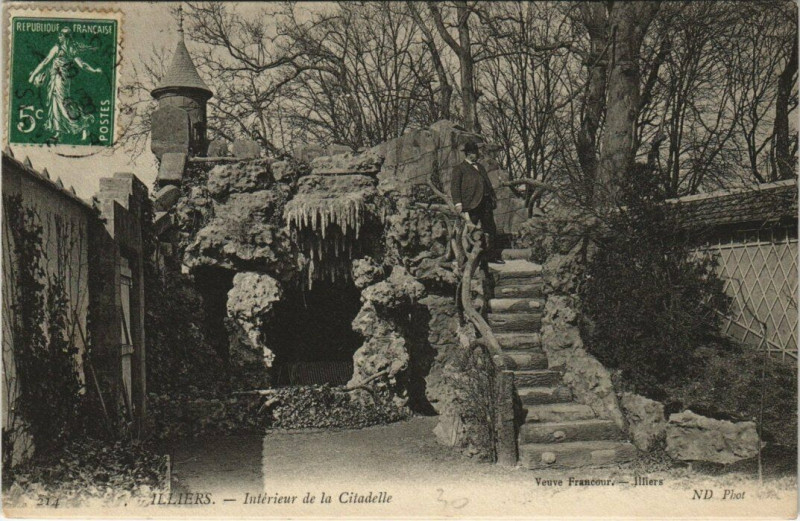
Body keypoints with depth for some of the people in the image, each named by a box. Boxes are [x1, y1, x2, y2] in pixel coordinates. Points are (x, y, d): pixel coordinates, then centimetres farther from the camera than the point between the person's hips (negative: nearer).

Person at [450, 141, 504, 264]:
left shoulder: (480, 167, 22)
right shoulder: (460, 169, 1)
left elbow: (488, 184, 25)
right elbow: (454, 186, -6)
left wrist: (493, 198, 16)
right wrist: (458, 203, -16)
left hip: (486, 203, 7)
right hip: (471, 204, -6)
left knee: (490, 229, 7)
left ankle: (491, 255, 16)